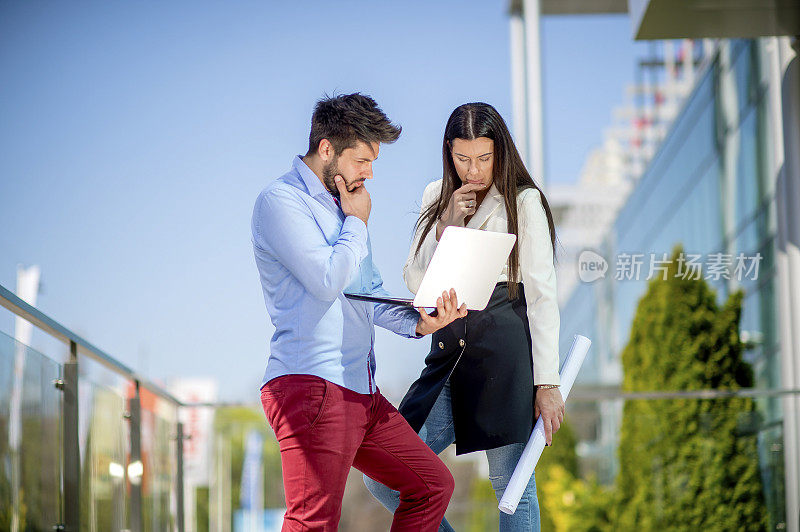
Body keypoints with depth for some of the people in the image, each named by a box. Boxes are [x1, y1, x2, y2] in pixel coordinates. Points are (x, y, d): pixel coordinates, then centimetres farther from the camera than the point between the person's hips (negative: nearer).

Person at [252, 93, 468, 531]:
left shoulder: (342, 205, 23)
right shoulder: (281, 199, -6)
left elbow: (372, 296, 23)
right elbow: (329, 279, -17)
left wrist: (417, 322, 4)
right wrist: (357, 222, -1)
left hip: (361, 392, 9)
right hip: (310, 385, -9)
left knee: (433, 485, 13)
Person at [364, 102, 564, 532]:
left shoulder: (523, 201, 2)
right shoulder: (435, 197, 16)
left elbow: (542, 295, -2)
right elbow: (414, 281, 12)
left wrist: (547, 382, -8)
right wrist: (446, 225, -3)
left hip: (506, 349, -5)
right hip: (449, 350, 5)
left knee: (512, 488, -5)